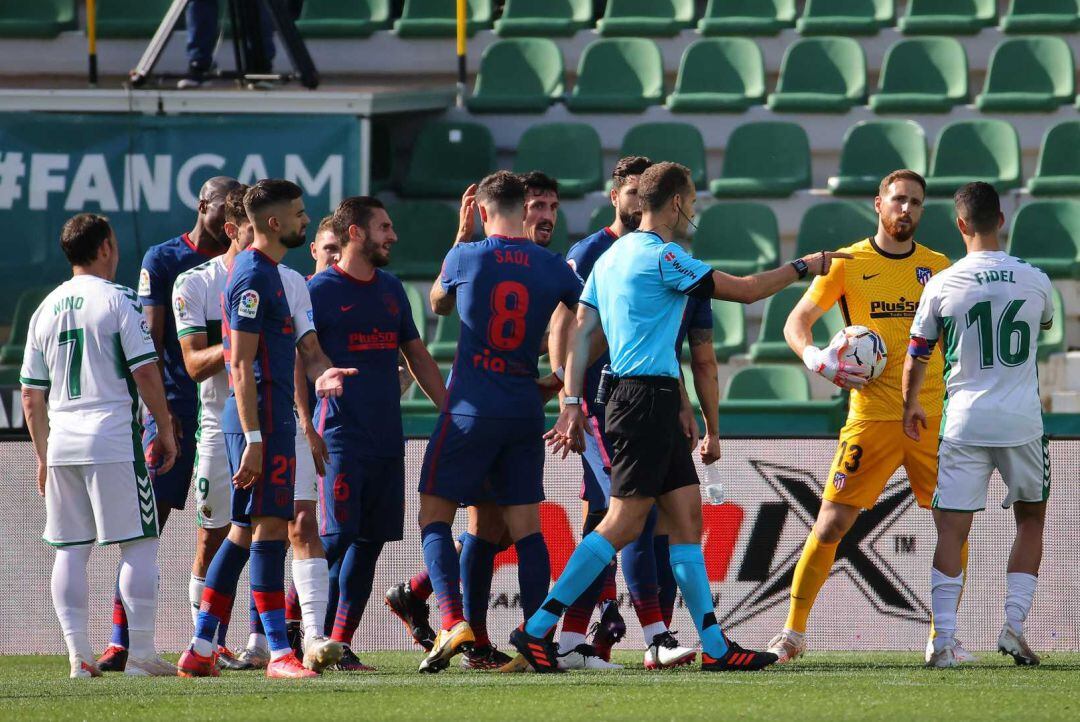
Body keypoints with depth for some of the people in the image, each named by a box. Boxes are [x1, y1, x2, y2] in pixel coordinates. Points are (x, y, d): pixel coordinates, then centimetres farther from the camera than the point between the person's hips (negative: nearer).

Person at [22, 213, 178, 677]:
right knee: (139, 544, -2)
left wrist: (43, 456, 22)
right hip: (113, 439, -6)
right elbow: (146, 373, -9)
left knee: (70, 551, 7)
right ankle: (140, 654, -6)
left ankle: (78, 655, 4)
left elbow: (30, 396, 15)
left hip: (61, 443, 6)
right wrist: (166, 431, 0)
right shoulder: (118, 300, -4)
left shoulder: (46, 309, 13)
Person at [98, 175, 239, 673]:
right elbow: (151, 339, -4)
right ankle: (120, 641, -7)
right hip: (176, 408, -4)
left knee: (216, 528, 3)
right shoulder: (163, 259, 2)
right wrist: (160, 407, -14)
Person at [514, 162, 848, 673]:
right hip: (648, 399, -10)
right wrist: (803, 267, 6)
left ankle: (715, 646, 6)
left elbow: (580, 333, 13)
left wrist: (572, 405, 11)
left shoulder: (613, 257, 16)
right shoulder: (662, 256, -11)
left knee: (686, 518, 7)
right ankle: (537, 628, -12)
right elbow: (745, 290, -8)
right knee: (623, 524, -10)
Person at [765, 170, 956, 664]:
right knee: (831, 524, -6)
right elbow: (797, 321, 3)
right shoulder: (849, 263, 2)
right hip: (872, 414, -3)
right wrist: (816, 358, -17)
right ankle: (793, 632, 4)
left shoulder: (937, 266, 10)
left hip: (932, 415, 3)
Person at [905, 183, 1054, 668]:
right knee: (1031, 519, 19)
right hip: (1023, 423, 1)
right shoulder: (1035, 280, 1)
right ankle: (1014, 625, 8)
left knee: (951, 530, 1)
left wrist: (910, 407, 24)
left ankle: (944, 641, -10)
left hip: (965, 426, -1)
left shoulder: (942, 286, -4)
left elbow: (917, 357, 6)